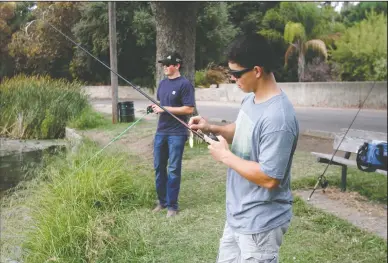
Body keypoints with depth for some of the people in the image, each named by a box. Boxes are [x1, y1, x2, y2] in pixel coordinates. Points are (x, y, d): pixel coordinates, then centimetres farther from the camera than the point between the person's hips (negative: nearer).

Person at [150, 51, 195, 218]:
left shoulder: (185, 84, -11)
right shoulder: (163, 83, 12)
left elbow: (189, 109, -16)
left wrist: (165, 109, -17)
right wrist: (155, 107, 0)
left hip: (177, 133, -7)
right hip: (160, 132, 7)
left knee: (173, 170, 0)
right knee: (159, 167, 11)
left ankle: (172, 205, 10)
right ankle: (162, 201, 25)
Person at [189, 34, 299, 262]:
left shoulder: (278, 118, -29)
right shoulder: (251, 98, 1)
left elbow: (269, 178, -29)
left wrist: (225, 156, -19)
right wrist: (212, 129, 0)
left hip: (260, 223, -9)